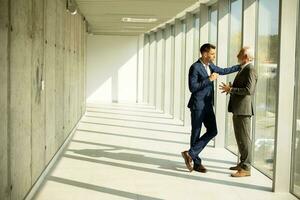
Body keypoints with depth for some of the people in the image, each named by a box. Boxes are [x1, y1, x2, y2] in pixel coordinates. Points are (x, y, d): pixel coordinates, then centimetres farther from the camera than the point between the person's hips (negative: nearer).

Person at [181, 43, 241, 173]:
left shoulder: (210, 66, 10)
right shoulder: (195, 67, -14)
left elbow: (223, 71, 23)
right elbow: (192, 87, -19)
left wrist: (241, 66, 21)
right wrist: (209, 79, -20)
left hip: (208, 106, 8)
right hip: (197, 106, -8)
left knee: (212, 131, 3)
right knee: (196, 134, 1)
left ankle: (191, 154, 6)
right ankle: (196, 162, 12)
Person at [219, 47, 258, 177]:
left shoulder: (250, 70, -13)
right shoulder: (243, 69, 17)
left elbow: (249, 90, -23)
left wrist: (231, 89, -16)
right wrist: (231, 89, 11)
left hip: (243, 109, -10)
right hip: (237, 109, 10)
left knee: (244, 138, -5)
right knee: (239, 138, 16)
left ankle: (246, 169, 1)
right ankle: (243, 163, 27)